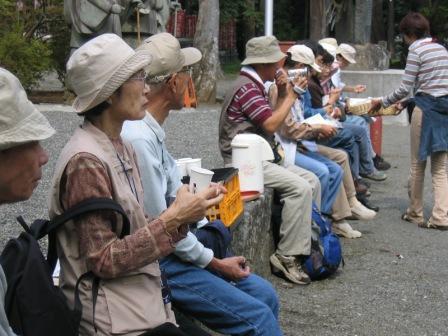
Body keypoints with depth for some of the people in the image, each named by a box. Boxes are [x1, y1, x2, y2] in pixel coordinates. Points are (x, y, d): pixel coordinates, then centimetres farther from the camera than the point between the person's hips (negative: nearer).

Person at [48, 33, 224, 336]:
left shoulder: (123, 150, 7)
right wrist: (173, 218, -18)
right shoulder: (86, 161, -18)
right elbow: (105, 260, -17)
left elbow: (135, 232, 7)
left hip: (144, 300, 8)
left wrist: (185, 212, -7)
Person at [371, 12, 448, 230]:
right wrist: (406, 101, 26)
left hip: (426, 110, -6)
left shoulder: (416, 50, -7)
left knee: (417, 165, 8)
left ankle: (415, 213, 19)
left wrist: (382, 102, 6)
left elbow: (405, 88, -9)